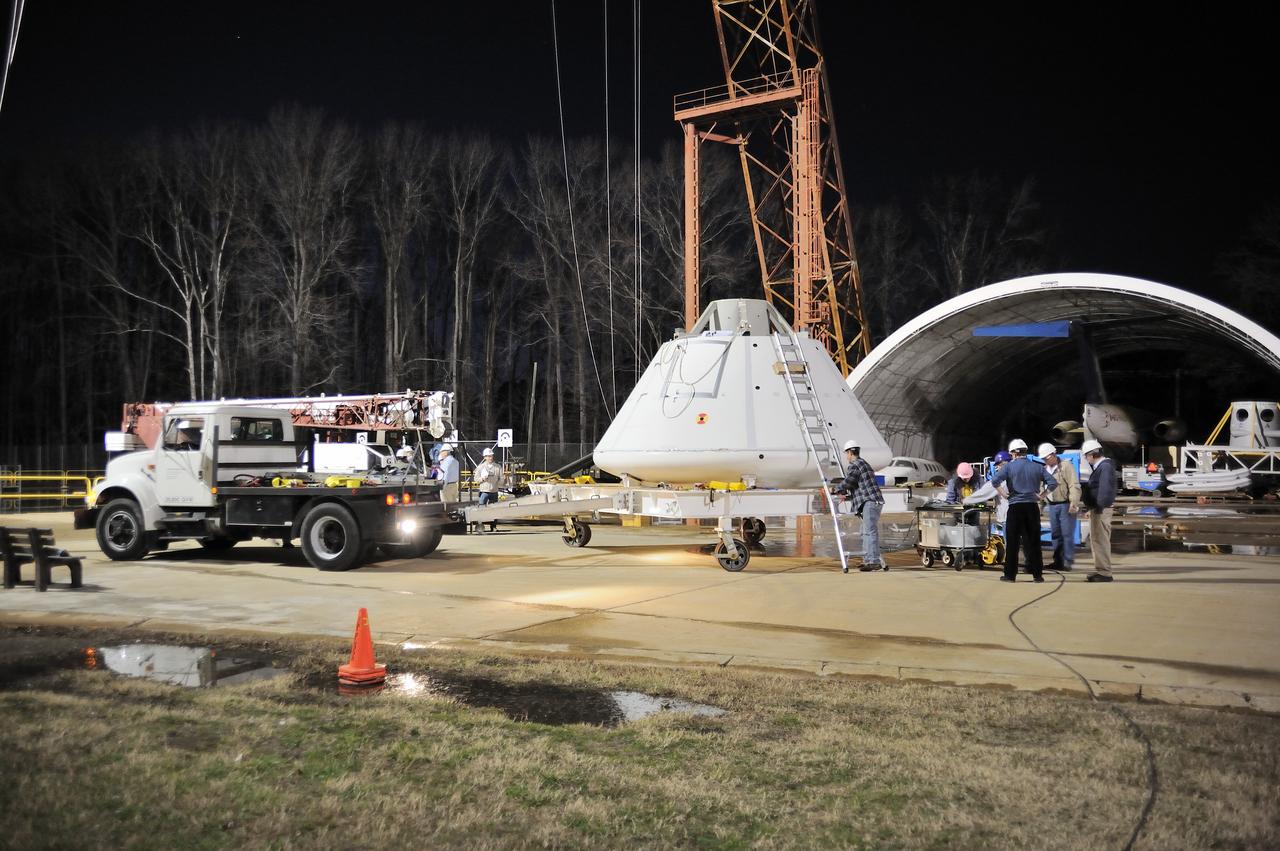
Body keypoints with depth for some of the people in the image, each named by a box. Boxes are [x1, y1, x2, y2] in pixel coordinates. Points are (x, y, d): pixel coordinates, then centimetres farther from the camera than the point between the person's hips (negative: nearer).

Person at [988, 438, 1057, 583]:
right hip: (1033, 507, 2)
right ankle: (1037, 574, 8)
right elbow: (1053, 483, 0)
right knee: (1033, 542, 8)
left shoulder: (1010, 466, -3)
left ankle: (1010, 575, 4)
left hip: (1015, 507, -2)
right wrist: (1042, 495, 5)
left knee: (1012, 543, 3)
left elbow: (995, 480, -15)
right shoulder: (1037, 467, 5)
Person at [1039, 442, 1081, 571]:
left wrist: (1073, 503, -21)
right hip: (1052, 506, 7)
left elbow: (1074, 486, -13)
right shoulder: (1045, 469, 15)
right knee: (1055, 534, 10)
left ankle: (1068, 562, -2)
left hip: (1065, 505, -7)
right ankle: (1058, 561, 18)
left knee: (1067, 534, -6)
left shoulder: (1066, 466, -7)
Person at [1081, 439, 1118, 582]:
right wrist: (1091, 508, 15)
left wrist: (1099, 506, -22)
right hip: (1096, 509, 10)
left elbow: (1105, 489, -23)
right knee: (1095, 540, 17)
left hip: (1100, 510, -10)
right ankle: (1100, 569, 25)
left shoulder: (1105, 466, -16)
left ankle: (1105, 573, -2)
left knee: (1101, 541, -6)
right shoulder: (1098, 466, 14)